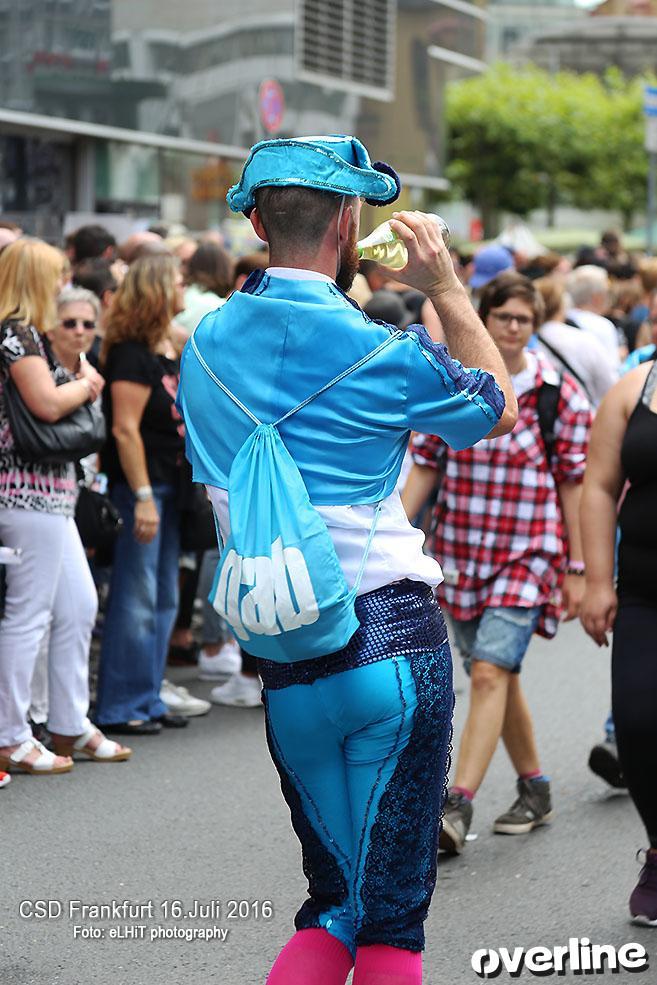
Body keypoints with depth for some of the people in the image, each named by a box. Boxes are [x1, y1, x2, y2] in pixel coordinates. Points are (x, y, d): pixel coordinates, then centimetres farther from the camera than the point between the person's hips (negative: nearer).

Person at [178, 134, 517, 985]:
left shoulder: (204, 346, 5)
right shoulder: (383, 353, -10)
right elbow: (500, 409, 9)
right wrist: (446, 289, 13)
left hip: (282, 657, 5)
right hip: (394, 641, -5)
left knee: (335, 905, 17)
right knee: (391, 912, 4)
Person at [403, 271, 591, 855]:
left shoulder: (560, 394, -3)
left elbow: (573, 485, 0)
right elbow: (424, 468, 7)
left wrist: (576, 570, -1)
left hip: (528, 555, -4)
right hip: (461, 555, 4)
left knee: (490, 673, -17)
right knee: (499, 677, 13)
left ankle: (458, 806, -21)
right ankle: (535, 791, 30)